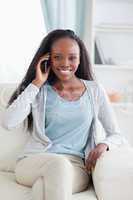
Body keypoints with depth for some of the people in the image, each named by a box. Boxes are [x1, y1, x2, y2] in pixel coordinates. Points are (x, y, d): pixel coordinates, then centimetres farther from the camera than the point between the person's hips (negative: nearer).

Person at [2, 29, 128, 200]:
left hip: (75, 167, -1)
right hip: (34, 162, 2)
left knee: (44, 186, -36)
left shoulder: (95, 90, 10)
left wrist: (103, 144, -12)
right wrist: (36, 84, -6)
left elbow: (117, 135, 12)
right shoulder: (39, 91, 7)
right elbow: (8, 122, -9)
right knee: (59, 164, -35)